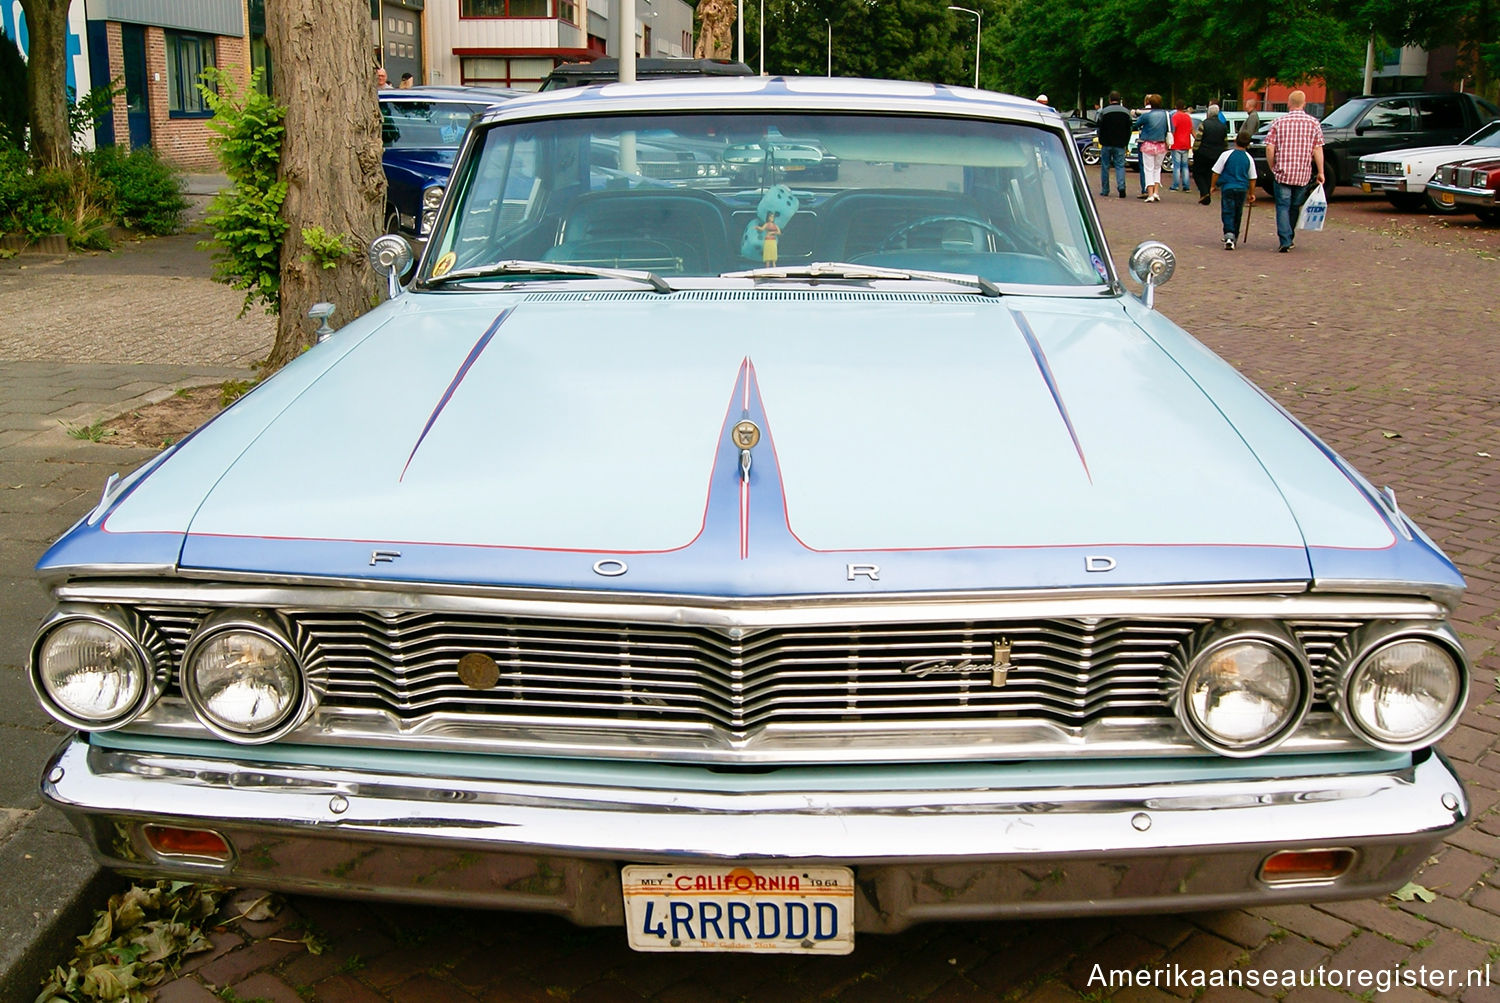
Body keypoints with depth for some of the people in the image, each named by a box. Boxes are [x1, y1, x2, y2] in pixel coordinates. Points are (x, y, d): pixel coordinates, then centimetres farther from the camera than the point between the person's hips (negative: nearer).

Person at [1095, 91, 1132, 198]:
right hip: (1120, 145, 2)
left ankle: (1105, 190, 11)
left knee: (1105, 166, 7)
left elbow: (1099, 128, -1)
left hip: (1106, 144, -2)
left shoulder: (1104, 111, -6)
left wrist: (1101, 141, 11)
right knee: (1120, 166, 2)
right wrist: (1126, 143, 16)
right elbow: (1129, 129, 10)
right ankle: (1121, 186, -18)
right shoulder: (1126, 112, 5)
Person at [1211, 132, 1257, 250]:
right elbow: (1252, 178, 10)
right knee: (1237, 214, 16)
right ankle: (1234, 237, 26)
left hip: (1228, 188, -3)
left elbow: (1216, 172, -2)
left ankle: (1229, 235, -25)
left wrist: (1213, 185, 12)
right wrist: (1252, 193, 20)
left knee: (1228, 213, -5)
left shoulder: (1226, 155, -6)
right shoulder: (1249, 158, 4)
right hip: (1242, 189, 3)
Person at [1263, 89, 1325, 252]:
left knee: (1283, 207, 0)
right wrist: (1320, 172, 2)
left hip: (1283, 172, -2)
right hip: (1304, 174, 2)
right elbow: (1317, 150, -2)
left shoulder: (1279, 122, -1)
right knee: (1295, 207, 15)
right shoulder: (1314, 123, 1)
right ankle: (1289, 238, 25)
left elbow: (1269, 148, -5)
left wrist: (1272, 167, 8)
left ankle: (1284, 240, -13)